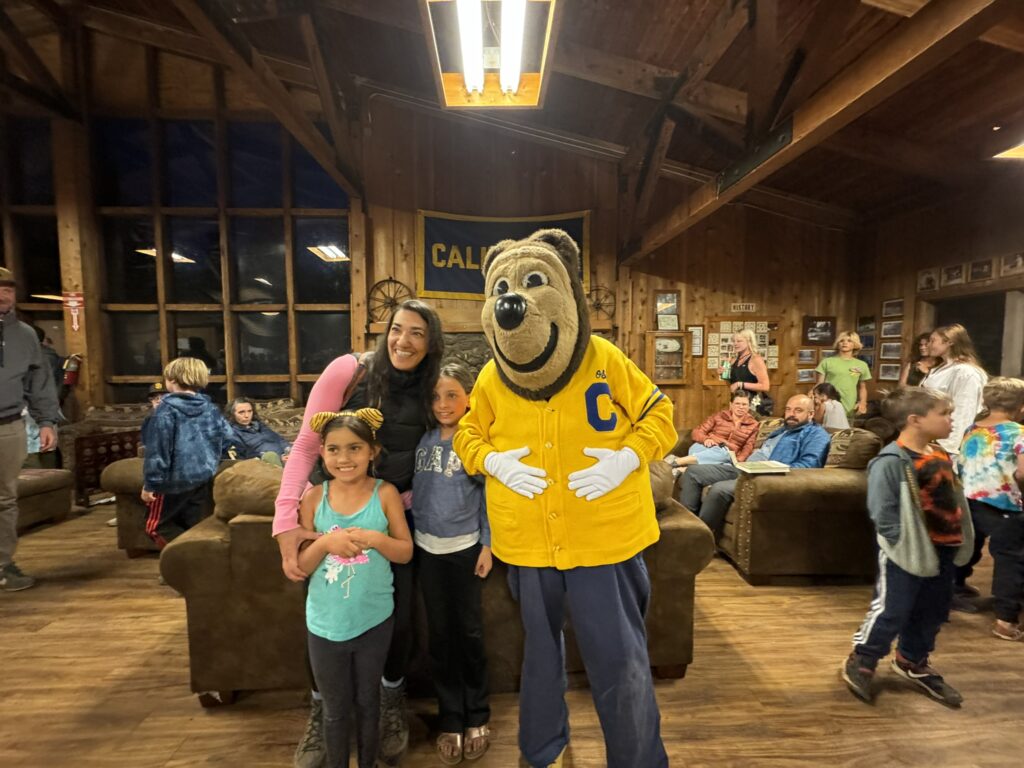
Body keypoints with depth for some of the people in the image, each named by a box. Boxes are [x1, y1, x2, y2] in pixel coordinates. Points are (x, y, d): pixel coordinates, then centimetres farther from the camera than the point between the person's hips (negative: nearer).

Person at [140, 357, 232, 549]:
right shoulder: (210, 408, 4)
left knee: (157, 527, 8)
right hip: (204, 477, 6)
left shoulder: (166, 410, -14)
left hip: (175, 479, -6)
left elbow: (157, 451, -15)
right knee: (190, 527, 15)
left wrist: (150, 483, -10)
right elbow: (226, 435, 13)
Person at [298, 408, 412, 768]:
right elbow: (300, 567, -6)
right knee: (335, 709, 20)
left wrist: (376, 539, -26)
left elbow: (406, 552, -8)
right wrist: (324, 542, -25)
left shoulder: (385, 493, -13)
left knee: (367, 702, 22)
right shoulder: (314, 498, -10)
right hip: (326, 623, 1)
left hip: (374, 619, 0)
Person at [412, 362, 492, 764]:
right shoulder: (425, 439, 1)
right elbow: (417, 489, 10)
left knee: (469, 632, 10)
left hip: (464, 548, -3)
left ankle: (477, 717, 31)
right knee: (440, 634, 13)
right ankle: (450, 719, 30)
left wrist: (487, 545, -9)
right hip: (427, 547, 4)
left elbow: (489, 496, -8)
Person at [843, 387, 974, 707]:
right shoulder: (891, 462, -21)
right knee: (891, 611, 1)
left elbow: (952, 500, 17)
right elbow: (882, 513, -21)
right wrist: (905, 545, -19)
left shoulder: (941, 457, 7)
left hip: (942, 550, 9)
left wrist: (960, 539, 12)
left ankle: (912, 661, 41)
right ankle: (860, 663, 20)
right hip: (907, 553, -9)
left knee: (932, 612, 21)